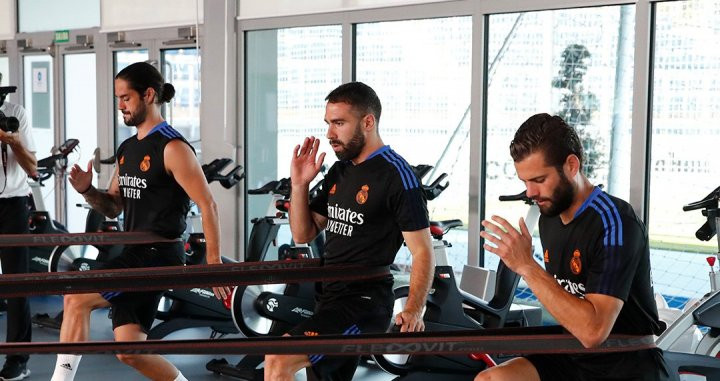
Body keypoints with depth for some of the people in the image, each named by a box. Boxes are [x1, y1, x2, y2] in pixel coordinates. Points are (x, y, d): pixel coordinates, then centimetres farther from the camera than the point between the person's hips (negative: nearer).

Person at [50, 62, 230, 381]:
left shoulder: (172, 148, -12)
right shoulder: (126, 149, 13)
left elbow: (208, 206, -15)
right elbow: (114, 207, 19)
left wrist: (214, 262, -19)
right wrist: (87, 191, -2)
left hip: (160, 256, -9)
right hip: (133, 254, 9)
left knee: (77, 298, -15)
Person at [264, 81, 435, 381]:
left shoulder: (396, 175, -12)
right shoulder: (338, 172, 12)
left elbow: (422, 251, -14)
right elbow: (303, 234, 15)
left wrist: (414, 310, -27)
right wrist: (299, 185, 1)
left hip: (365, 302, -9)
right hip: (329, 298, 9)